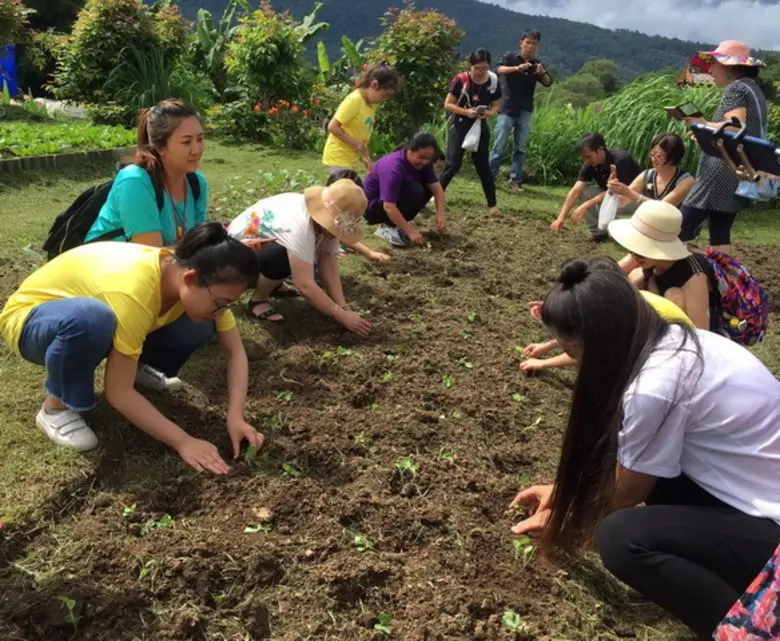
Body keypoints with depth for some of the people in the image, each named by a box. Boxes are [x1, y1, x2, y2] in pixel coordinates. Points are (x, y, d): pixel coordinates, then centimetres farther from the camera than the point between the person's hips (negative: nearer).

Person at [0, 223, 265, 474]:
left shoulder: (201, 284, -19)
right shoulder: (134, 290, -39)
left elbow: (235, 352, -12)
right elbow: (119, 392, -34)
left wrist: (235, 417, -24)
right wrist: (183, 442, -33)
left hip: (88, 319, 6)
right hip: (29, 319, -5)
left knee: (198, 328, -17)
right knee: (91, 317, -42)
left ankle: (134, 366, 11)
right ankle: (56, 407, -15)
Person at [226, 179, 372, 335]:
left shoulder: (329, 216, -15)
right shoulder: (298, 224, -39)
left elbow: (329, 266, -15)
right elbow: (305, 286, -41)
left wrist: (344, 308, -24)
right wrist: (342, 316, -34)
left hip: (264, 245, 8)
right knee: (282, 257, -34)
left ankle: (270, 283, 15)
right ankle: (257, 300, -8)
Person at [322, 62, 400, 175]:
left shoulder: (371, 104, 7)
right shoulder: (354, 100, -19)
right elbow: (333, 127, -23)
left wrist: (366, 157, 7)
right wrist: (356, 143, -21)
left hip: (352, 158, 9)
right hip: (339, 157, -9)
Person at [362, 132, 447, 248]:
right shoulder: (393, 167, -32)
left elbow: (437, 188, -9)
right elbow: (389, 207, -36)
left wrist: (440, 215, -24)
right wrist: (411, 231, -35)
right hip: (372, 206, -9)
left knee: (427, 188, -7)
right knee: (415, 191, -29)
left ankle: (395, 222, 0)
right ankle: (387, 227, -15)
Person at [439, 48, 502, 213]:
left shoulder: (493, 81, -6)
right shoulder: (461, 80, -16)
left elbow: (496, 104, 5)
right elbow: (448, 104, -12)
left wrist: (489, 113, -18)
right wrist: (466, 111, -26)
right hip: (459, 125, -3)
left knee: (482, 164, 6)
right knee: (453, 163, -9)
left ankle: (492, 204, 11)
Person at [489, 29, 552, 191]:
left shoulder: (537, 63, 8)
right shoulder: (510, 57, -2)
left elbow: (548, 83, -1)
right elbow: (499, 70, -22)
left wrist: (542, 73, -22)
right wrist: (518, 68, -37)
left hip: (525, 111, 3)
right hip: (508, 108, -3)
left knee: (520, 148, 4)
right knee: (499, 146, -3)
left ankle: (515, 180, 9)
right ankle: (490, 177, 5)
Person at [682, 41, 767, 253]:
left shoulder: (735, 88, -8)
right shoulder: (753, 88, 21)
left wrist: (703, 125, -10)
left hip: (722, 175, -10)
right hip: (741, 176, 10)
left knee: (679, 231, -10)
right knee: (720, 235, 11)